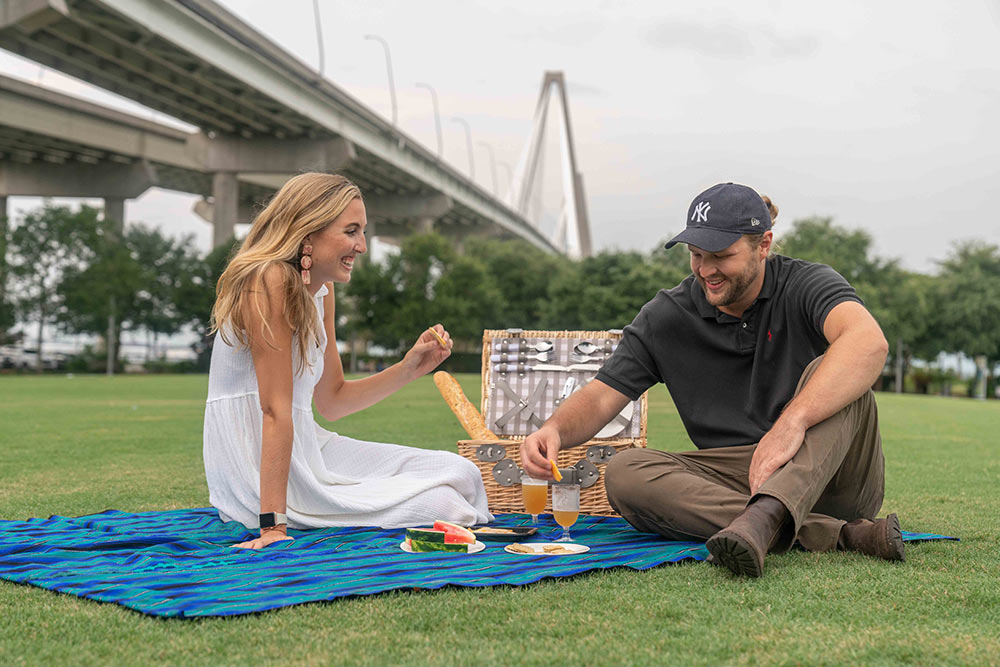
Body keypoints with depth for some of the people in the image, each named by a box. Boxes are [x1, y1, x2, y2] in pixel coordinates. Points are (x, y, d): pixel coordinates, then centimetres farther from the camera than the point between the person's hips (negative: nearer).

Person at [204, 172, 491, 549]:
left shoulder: (321, 290, 10)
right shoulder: (269, 281, -19)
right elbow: (276, 410, -24)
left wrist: (408, 369, 3)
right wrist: (273, 524, -25)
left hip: (306, 449, 9)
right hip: (258, 466, -9)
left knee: (460, 475, 1)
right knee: (438, 505, -18)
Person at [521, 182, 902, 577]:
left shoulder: (806, 286, -6)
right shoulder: (667, 316, 4)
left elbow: (870, 342, -28)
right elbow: (600, 397, 3)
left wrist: (792, 421, -43)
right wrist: (555, 430, -22)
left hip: (830, 473, -2)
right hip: (734, 481, 3)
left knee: (826, 374, -29)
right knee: (624, 473, -25)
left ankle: (763, 517, -53)